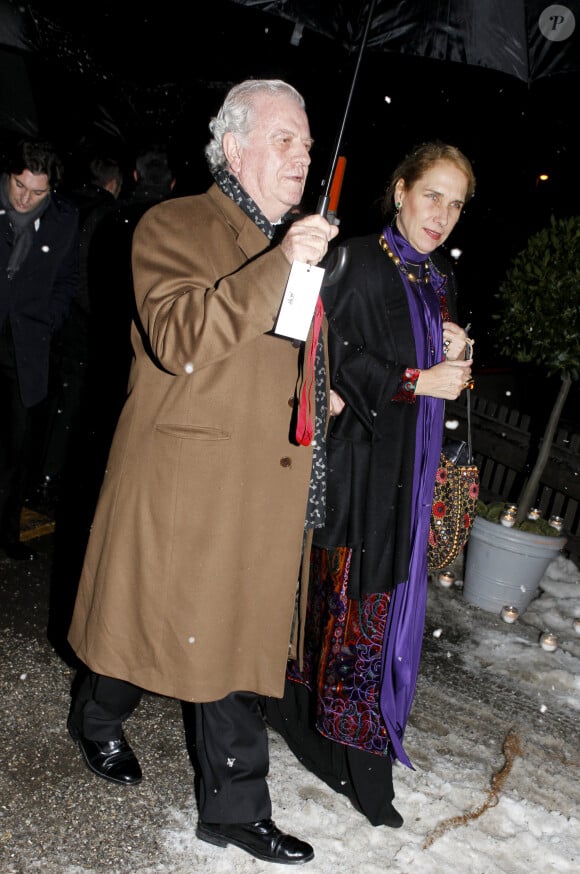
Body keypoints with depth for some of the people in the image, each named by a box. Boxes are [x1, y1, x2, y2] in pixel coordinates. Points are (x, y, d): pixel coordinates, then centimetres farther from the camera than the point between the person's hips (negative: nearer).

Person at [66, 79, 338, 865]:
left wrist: (326, 394, 11)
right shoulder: (173, 226, -7)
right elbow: (179, 339, -24)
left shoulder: (301, 242, 16)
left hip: (264, 490, 6)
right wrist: (277, 265, -29)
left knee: (242, 635, 11)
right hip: (181, 480, -5)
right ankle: (97, 719, 45)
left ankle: (235, 808, 25)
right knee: (146, 618, 13)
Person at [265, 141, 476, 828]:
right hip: (356, 458, -7)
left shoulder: (440, 280, 15)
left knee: (382, 598, 10)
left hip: (407, 471, 7)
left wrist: (455, 358, -2)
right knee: (343, 596, -1)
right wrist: (416, 379, -17)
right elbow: (335, 357, -15)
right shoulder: (359, 261, -8)